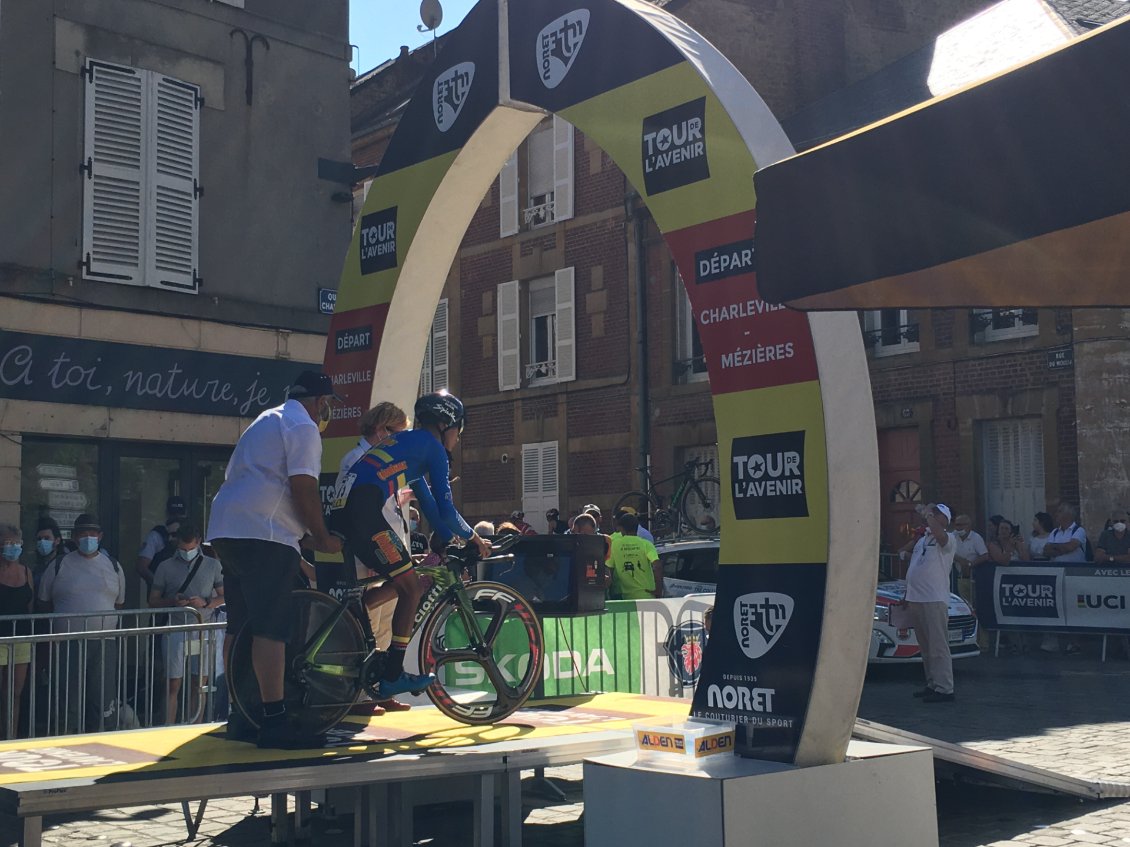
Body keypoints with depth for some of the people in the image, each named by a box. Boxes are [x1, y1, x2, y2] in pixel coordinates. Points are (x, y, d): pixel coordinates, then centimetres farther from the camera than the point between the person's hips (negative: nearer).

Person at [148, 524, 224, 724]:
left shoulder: (213, 565, 9)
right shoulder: (166, 567, 7)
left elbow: (224, 596, 10)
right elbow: (153, 600, 9)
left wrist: (206, 603, -9)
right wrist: (173, 601, -11)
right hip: (176, 631, -1)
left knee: (198, 685, 4)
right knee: (173, 685, -4)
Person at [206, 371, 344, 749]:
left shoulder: (269, 420, 27)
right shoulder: (303, 427, -5)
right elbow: (303, 488, -14)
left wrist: (305, 535, 31)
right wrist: (321, 537, -4)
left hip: (227, 529, 10)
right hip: (263, 534, -10)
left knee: (240, 627, 11)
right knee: (271, 629, -12)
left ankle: (240, 717, 16)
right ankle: (274, 720, -15)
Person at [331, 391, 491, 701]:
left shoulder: (408, 443, 31)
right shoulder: (432, 446, 3)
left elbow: (429, 504, 34)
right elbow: (445, 509, 0)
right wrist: (473, 538, 15)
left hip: (342, 512, 9)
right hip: (364, 509, -9)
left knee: (399, 584, 19)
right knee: (411, 586, -2)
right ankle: (393, 675, -2)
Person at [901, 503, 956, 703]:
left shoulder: (948, 539, -4)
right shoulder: (921, 540, 22)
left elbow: (939, 534, -29)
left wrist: (928, 515, -16)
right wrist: (907, 595, 24)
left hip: (935, 600, -9)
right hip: (916, 599, 9)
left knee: (938, 647, -9)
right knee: (925, 647, 12)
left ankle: (944, 689, -9)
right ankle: (932, 685, 19)